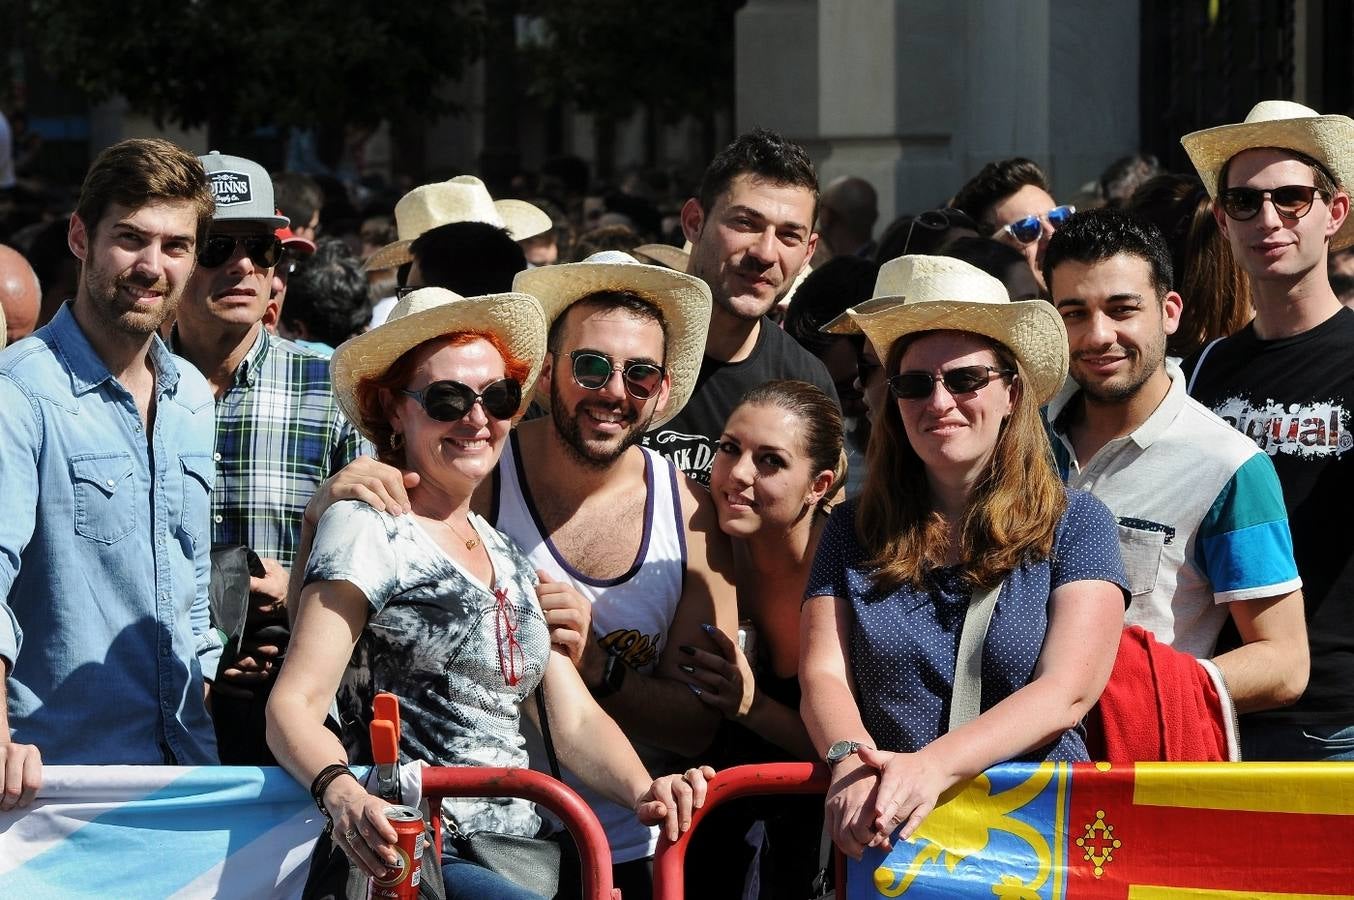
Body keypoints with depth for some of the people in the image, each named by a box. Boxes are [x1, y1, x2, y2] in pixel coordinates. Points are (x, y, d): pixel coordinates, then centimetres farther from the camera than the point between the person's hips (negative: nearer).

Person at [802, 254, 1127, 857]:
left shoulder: (1076, 525, 9)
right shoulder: (853, 532, 17)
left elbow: (1065, 692, -3)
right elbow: (823, 677, 7)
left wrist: (933, 766, -19)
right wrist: (852, 763, -17)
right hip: (885, 839, 3)